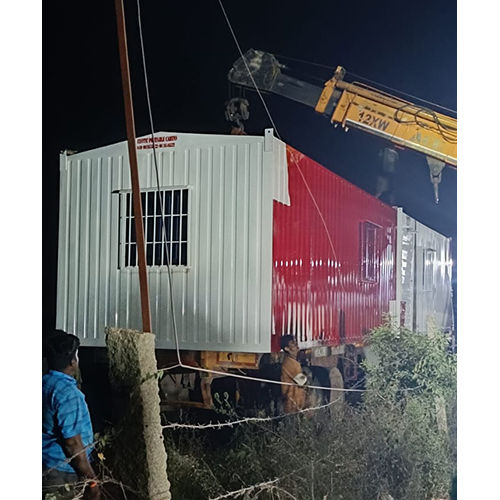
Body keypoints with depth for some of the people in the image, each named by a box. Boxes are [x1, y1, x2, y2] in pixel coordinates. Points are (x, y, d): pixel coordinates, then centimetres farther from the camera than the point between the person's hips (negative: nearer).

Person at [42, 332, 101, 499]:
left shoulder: (45, 383, 4)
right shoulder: (68, 393, -22)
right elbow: (72, 442, -22)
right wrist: (91, 481, -15)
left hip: (47, 470, 8)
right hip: (63, 475, -8)